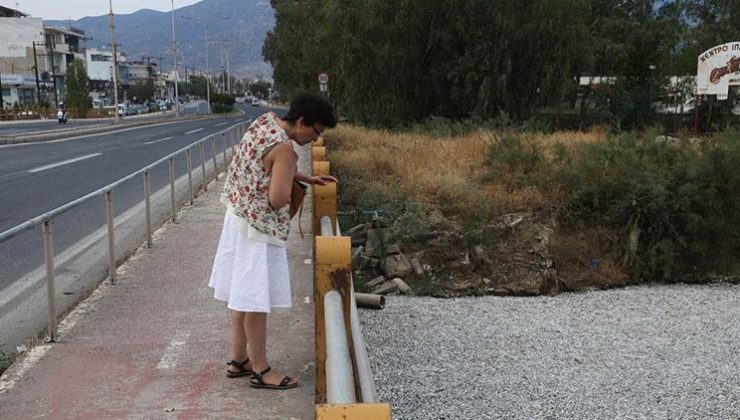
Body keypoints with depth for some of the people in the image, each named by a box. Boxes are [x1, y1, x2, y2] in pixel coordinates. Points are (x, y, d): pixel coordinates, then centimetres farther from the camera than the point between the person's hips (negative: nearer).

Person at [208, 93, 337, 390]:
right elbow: (278, 199, -26)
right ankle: (260, 370, 15)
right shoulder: (283, 148, -23)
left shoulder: (265, 121, 5)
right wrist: (292, 180, -7)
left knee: (242, 294, 17)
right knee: (256, 299, 2)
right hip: (258, 229, -10)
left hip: (240, 218, 10)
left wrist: (308, 179, 21)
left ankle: (238, 360, 29)